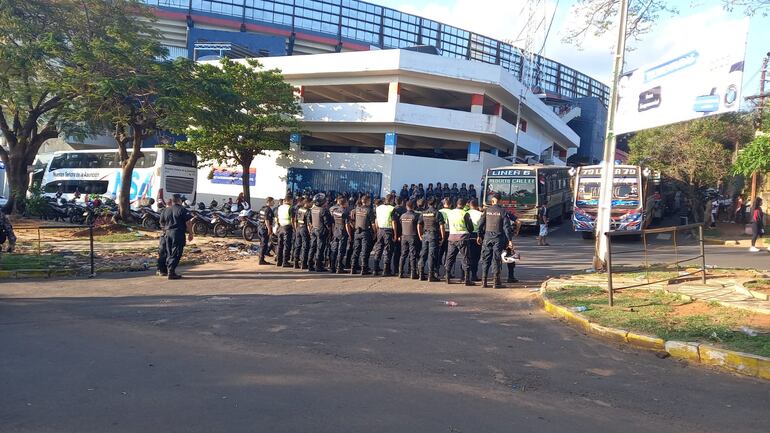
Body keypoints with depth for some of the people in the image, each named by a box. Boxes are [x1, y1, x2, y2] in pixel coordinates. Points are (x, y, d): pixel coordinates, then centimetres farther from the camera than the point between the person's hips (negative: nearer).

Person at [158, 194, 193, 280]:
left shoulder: (165, 210, 12)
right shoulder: (182, 210, -5)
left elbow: (162, 223, 18)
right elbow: (187, 223, -9)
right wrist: (190, 233, -2)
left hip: (168, 233, 6)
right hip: (178, 234, -6)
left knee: (169, 253, 14)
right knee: (176, 254, -4)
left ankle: (169, 270, 18)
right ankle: (171, 272, -8)